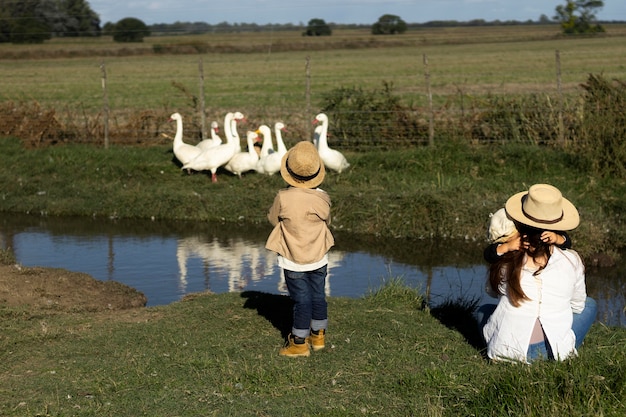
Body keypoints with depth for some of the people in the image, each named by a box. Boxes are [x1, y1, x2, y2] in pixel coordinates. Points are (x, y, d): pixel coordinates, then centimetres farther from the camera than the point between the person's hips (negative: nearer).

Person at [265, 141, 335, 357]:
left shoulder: (283, 198, -20)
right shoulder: (322, 198, -13)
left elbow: (273, 218, -3)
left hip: (293, 260, -2)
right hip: (319, 258, 3)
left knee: (301, 300, 6)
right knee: (318, 296, 17)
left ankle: (299, 342, 15)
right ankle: (318, 335, 31)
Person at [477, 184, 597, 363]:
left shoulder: (505, 260, -2)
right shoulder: (572, 261, -2)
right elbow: (577, 306, 13)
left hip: (506, 352, 0)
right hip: (555, 353, 0)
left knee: (484, 310, 34)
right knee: (589, 305, 27)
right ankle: (560, 355, 8)